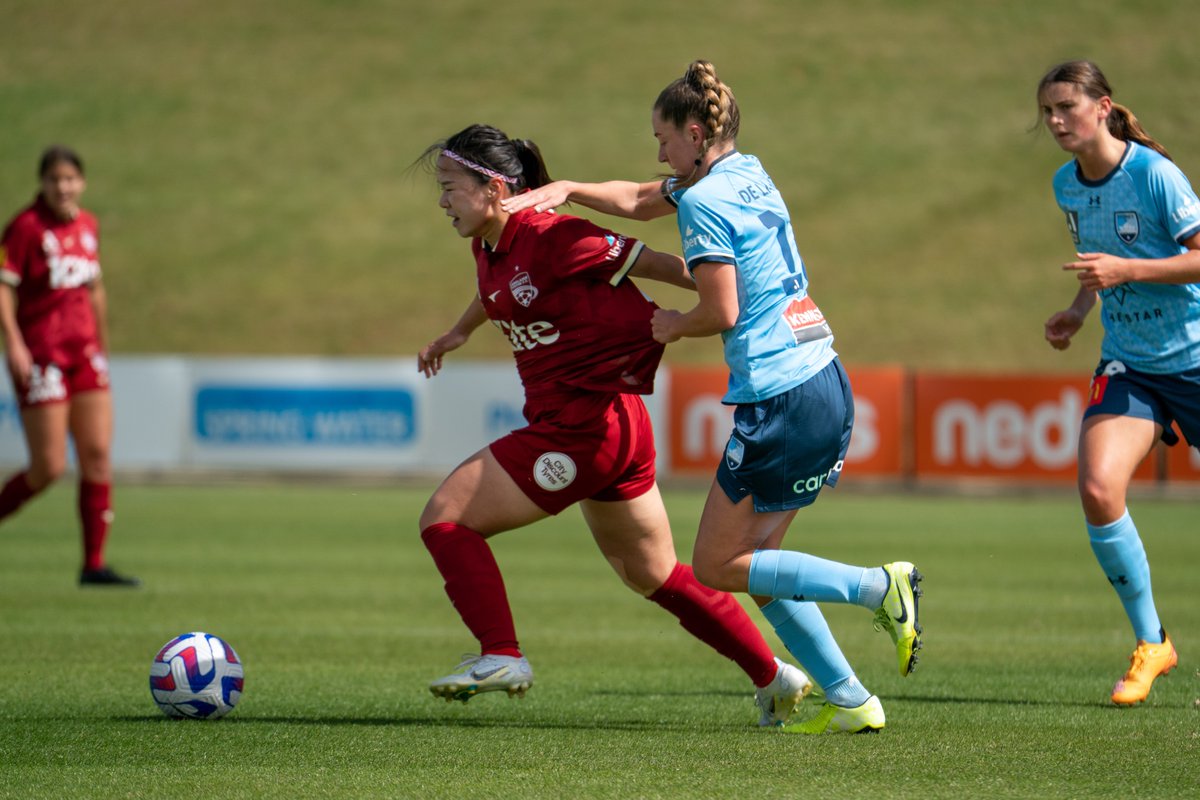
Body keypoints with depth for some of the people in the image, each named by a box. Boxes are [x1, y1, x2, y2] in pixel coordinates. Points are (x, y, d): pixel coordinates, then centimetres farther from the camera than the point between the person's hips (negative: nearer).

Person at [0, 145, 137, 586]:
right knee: (49, 468, -8)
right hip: (39, 356, -6)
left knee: (97, 455, 0)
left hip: (84, 352, 6)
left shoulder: (87, 226, 10)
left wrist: (102, 346, 24)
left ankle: (94, 564, 4)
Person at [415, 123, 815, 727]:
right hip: (616, 428, 10)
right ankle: (774, 678, 26)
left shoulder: (549, 238, -17)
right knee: (655, 576, 19)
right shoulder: (489, 247, 9)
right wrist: (457, 334, 52)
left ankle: (501, 656, -9)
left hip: (584, 424, -10)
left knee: (445, 517, -7)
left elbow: (651, 263, -11)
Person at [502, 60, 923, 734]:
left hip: (781, 400, -9)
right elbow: (637, 200, 31)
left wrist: (675, 324, 3)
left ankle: (880, 587, -12)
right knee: (755, 558, 15)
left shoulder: (705, 202, -10)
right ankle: (849, 701, 10)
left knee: (717, 567, 0)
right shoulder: (747, 175, 17)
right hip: (828, 384, 9)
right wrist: (565, 190, 30)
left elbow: (722, 311, -16)